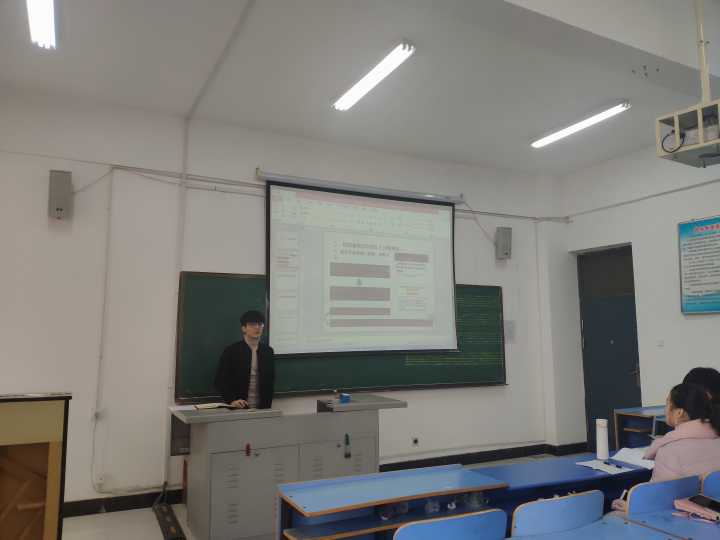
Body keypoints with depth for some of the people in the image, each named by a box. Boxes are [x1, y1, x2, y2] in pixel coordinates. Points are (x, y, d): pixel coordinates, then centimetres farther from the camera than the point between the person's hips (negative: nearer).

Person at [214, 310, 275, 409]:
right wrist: (231, 400, -19)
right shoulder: (231, 351, -6)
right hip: (238, 408, -3)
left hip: (261, 408, 3)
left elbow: (270, 381, 11)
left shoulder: (268, 352, 5)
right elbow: (220, 381, -6)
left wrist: (267, 406, 4)